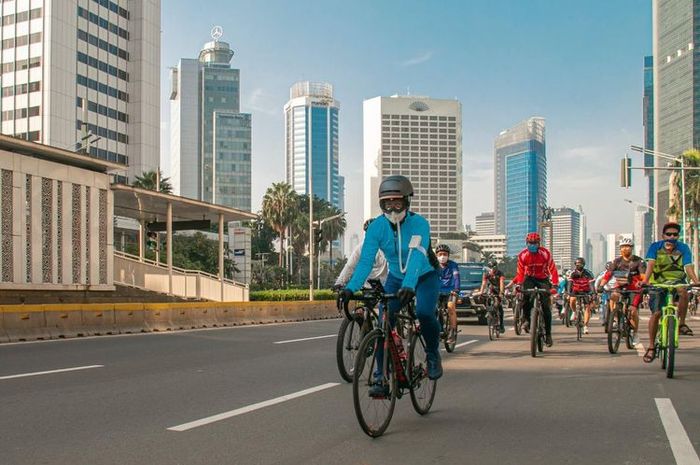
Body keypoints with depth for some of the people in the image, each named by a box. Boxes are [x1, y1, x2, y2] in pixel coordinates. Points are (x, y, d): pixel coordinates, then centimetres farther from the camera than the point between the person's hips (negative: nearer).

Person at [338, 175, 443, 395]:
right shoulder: (377, 226, -17)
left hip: (425, 276, -3)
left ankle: (433, 355, -1)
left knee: (424, 313, -29)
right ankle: (381, 377, -5)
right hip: (396, 278, 3)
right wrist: (350, 288, -41)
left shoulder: (419, 223, -26)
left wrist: (409, 286, -57)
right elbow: (365, 260, -25)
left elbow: (416, 256, -41)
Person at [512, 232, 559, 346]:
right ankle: (527, 319, -5)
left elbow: (553, 270, -18)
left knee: (546, 306, -10)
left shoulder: (545, 253, -19)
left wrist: (554, 285, -29)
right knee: (525, 297, -29)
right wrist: (518, 285, -23)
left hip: (543, 279, -1)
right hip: (529, 278, 1)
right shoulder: (522, 255, -14)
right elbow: (520, 272, -9)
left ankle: (548, 334, -2)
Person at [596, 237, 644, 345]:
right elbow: (608, 274, -11)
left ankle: (635, 333, 4)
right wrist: (601, 285, -28)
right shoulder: (616, 261, -2)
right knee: (614, 296, -30)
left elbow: (643, 275, -22)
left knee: (633, 310, -17)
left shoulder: (638, 261, -9)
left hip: (634, 288, -2)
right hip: (620, 286, 2)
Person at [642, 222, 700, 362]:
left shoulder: (683, 248, -5)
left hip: (677, 281, 1)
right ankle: (651, 347, -1)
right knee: (656, 313, -12)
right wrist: (645, 280, -38)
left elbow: (688, 267, -16)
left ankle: (682, 324, -17)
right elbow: (650, 264, -21)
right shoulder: (655, 247, -8)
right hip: (659, 283, 0)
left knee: (683, 292, -35)